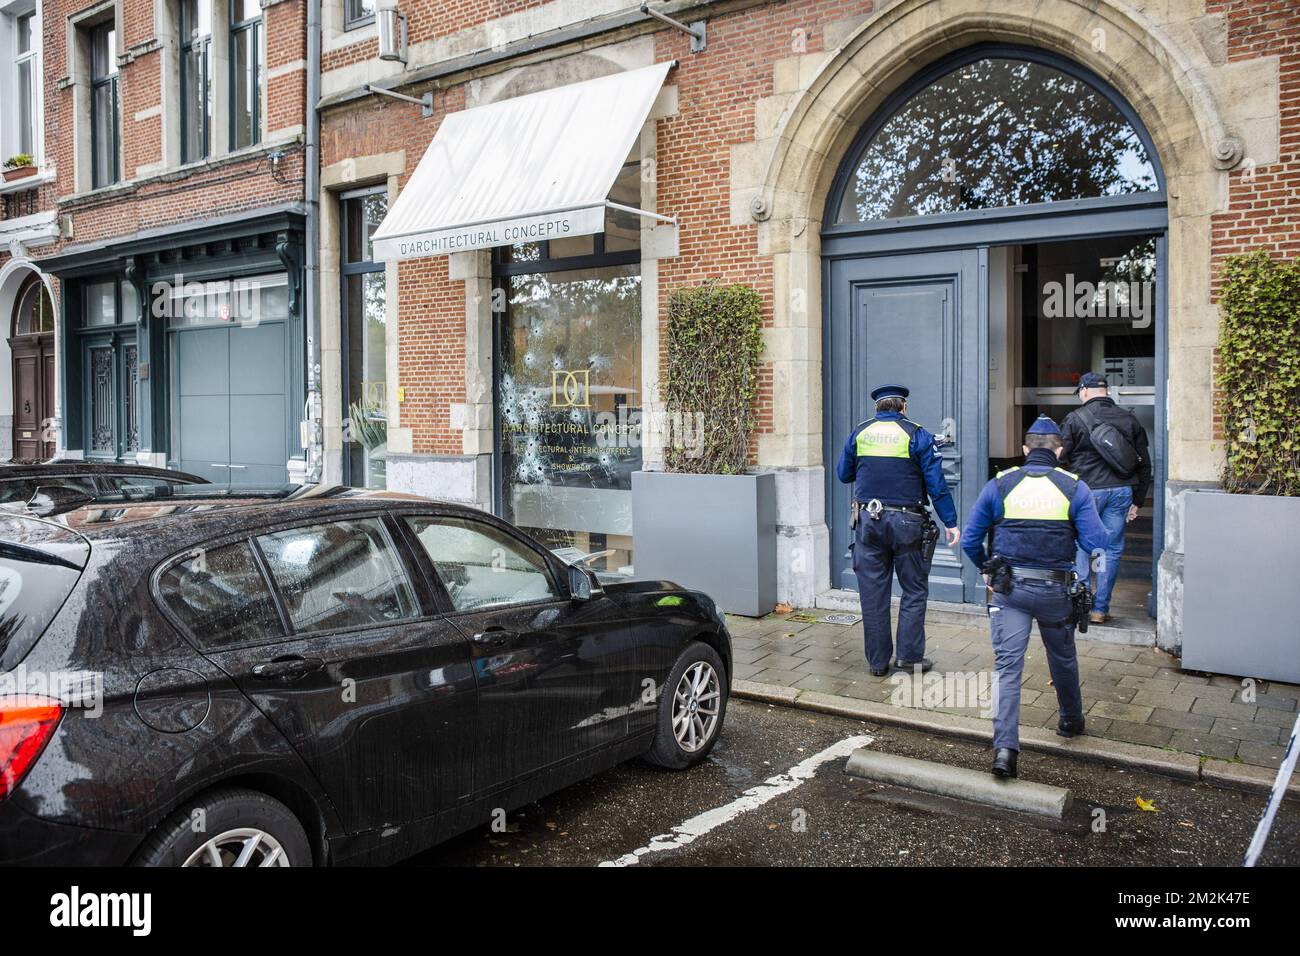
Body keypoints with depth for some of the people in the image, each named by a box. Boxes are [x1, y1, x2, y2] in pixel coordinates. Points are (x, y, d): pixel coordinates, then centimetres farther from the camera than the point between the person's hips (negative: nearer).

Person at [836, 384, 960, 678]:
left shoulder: (859, 433, 5)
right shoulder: (917, 435, -3)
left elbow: (842, 474, 15)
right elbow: (936, 483, -6)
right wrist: (951, 522, -1)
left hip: (868, 521, 3)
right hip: (906, 522, -2)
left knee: (873, 593, 8)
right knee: (914, 590, 11)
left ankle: (878, 660, 14)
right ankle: (909, 655, 9)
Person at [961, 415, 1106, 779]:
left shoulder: (999, 485, -2)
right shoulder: (1075, 488, -4)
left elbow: (969, 540, 1)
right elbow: (1096, 543, -9)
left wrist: (986, 568, 19)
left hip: (1008, 588, -1)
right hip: (1055, 591, 1)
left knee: (1007, 667, -3)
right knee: (1063, 659, 23)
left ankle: (1005, 747, -14)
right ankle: (1071, 721, 45)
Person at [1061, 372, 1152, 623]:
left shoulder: (1074, 419, -4)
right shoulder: (1129, 419, 9)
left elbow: (1061, 459, -4)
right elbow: (1144, 464, 12)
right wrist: (1137, 501, 16)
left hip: (1087, 491, -3)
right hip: (1121, 491, 4)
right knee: (1112, 550, 8)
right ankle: (1100, 608, 12)